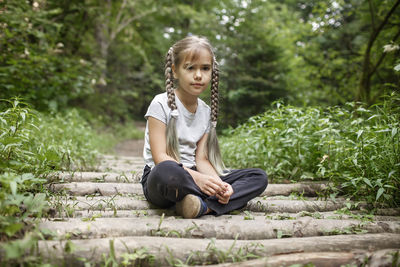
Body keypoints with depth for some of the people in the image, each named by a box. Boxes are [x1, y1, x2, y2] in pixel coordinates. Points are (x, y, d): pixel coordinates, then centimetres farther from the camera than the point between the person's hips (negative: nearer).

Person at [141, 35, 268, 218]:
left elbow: (201, 159, 3)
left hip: (193, 175, 7)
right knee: (166, 171, -45)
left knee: (259, 177, -7)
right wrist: (196, 177, -27)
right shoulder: (161, 104, -8)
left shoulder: (206, 112, 9)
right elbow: (160, 157, -16)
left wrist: (218, 183, -17)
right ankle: (217, 199, -18)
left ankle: (204, 206, -28)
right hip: (160, 182, -6)